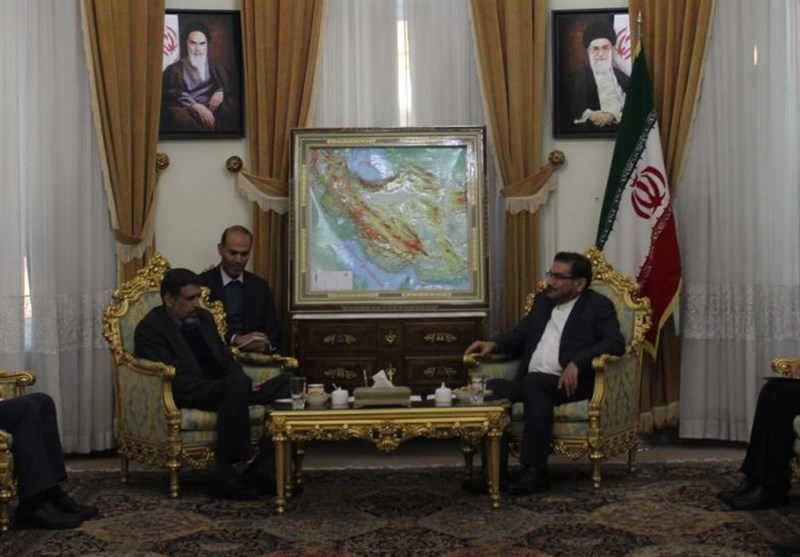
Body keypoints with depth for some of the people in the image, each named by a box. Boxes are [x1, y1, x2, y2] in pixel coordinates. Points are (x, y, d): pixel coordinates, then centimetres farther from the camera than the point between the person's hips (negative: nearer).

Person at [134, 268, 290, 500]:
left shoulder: (203, 317, 20)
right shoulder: (150, 328, -5)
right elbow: (176, 379, -14)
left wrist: (245, 384, -1)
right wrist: (239, 383, -20)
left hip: (225, 389, 8)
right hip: (188, 396, -8)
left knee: (284, 383, -14)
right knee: (238, 382, -37)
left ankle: (263, 469, -21)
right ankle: (225, 475, -32)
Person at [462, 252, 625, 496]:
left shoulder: (598, 306, 5)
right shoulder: (542, 300, 23)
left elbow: (615, 342, -9)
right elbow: (519, 335, 28)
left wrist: (577, 363, -24)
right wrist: (494, 344, 6)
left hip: (569, 383, -6)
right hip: (530, 384, 6)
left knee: (533, 382, -36)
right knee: (494, 388, -24)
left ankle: (535, 471, -34)